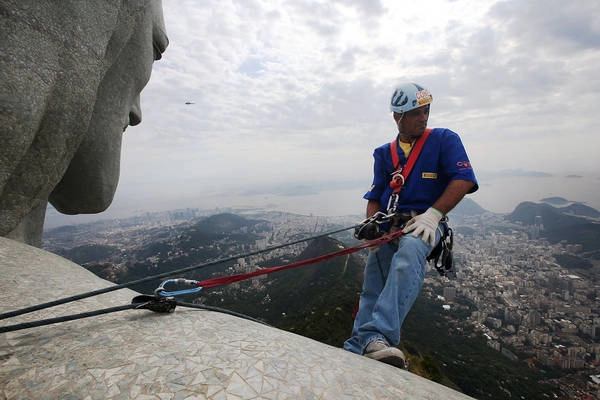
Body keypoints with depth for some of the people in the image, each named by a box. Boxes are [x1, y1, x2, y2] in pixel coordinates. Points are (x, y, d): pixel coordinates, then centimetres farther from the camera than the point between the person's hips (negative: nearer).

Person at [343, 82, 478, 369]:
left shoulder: (444, 139, 8)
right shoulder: (384, 153, 18)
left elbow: (463, 180, -4)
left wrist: (433, 214, -17)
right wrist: (371, 222, -4)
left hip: (424, 223, -3)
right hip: (388, 227, 4)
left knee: (409, 251, -37)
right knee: (372, 288, -5)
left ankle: (378, 336, -42)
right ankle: (356, 351, -1)